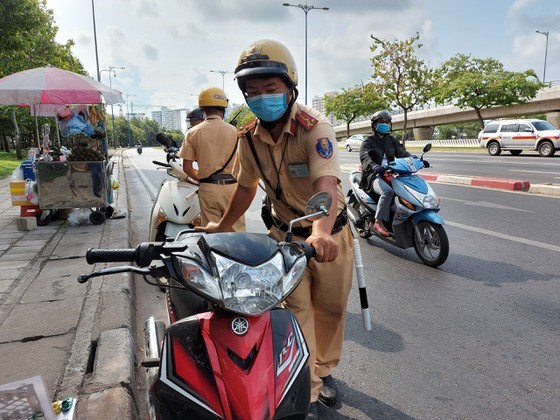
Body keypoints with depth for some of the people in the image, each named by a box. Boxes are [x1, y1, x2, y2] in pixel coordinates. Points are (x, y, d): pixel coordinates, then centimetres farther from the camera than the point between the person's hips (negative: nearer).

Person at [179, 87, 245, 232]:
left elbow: (187, 168, 0)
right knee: (237, 231, 8)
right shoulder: (234, 131, -4)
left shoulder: (193, 133, 0)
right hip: (231, 187, -1)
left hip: (207, 189, 1)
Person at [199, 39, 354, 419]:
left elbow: (327, 182, -38)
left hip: (329, 233, -2)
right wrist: (221, 227, 16)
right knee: (297, 309, -1)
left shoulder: (314, 126, -22)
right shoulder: (251, 137, -6)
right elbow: (246, 188, 9)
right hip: (286, 234, 3)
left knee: (330, 309, 12)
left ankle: (324, 369, 40)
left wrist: (321, 231, -56)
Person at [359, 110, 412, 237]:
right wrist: (374, 167, -38)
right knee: (388, 191, -36)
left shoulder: (391, 140, 21)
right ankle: (378, 222, -27)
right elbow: (365, 157, -16)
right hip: (373, 175, -6)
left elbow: (402, 152, 9)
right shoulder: (368, 142, 3)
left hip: (390, 174, 6)